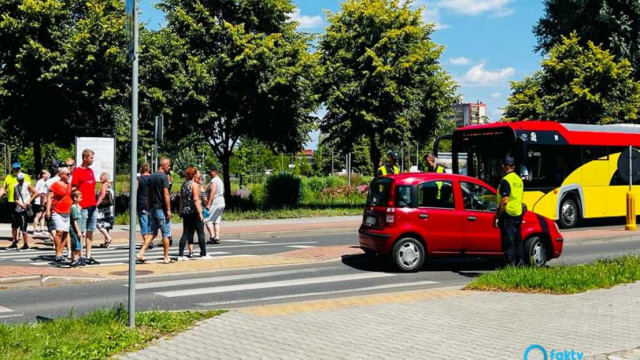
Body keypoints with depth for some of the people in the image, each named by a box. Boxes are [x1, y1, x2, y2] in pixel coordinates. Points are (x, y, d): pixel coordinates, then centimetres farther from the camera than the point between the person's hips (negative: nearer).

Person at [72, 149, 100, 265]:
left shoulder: (91, 171, 16)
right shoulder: (77, 171, -6)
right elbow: (73, 189, -10)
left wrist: (95, 203, 16)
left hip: (92, 206, 8)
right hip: (83, 206, -7)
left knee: (90, 231, 10)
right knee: (81, 232, -4)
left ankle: (88, 256, 15)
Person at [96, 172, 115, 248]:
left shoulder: (104, 185, -8)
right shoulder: (109, 185, 17)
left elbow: (102, 196, -16)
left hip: (104, 207, -9)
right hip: (110, 207, 9)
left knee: (99, 224, -9)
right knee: (105, 225, 11)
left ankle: (108, 238, -19)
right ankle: (106, 241, 10)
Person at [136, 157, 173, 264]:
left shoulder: (151, 177, 11)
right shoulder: (164, 177, -12)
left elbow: (148, 194, 14)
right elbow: (166, 195, -17)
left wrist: (149, 208, 18)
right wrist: (169, 210, -14)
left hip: (152, 208, 7)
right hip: (161, 209, -7)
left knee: (152, 232, 12)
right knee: (166, 233, 3)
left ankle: (140, 254, 1)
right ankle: (166, 258, 8)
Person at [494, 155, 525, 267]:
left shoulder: (506, 180, -15)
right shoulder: (519, 179, 13)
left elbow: (504, 201, -21)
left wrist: (497, 216, -17)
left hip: (508, 214, -8)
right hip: (518, 214, 9)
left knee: (509, 241, -5)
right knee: (518, 240, 14)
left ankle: (510, 264, -5)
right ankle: (520, 263, 19)